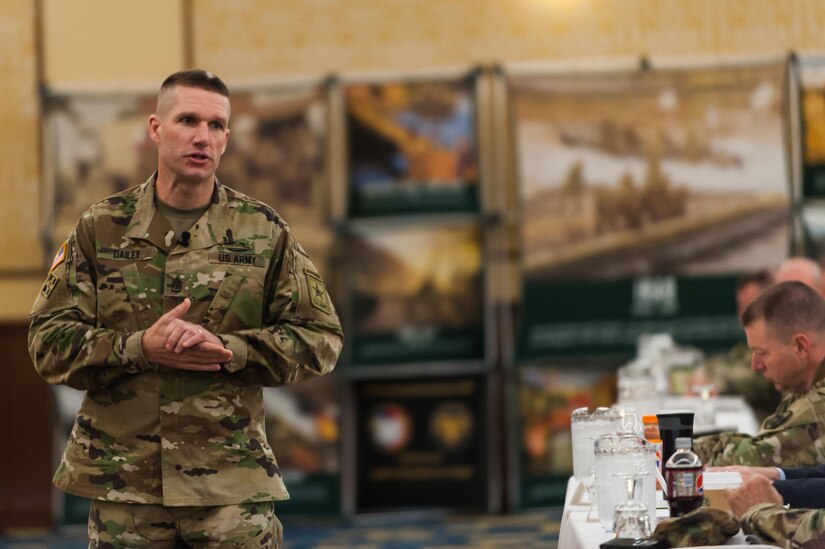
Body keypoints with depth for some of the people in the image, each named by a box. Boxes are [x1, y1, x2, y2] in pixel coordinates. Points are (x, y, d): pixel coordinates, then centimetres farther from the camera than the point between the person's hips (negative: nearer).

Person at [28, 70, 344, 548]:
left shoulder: (265, 231, 4)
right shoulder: (100, 229, 5)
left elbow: (321, 339, 2)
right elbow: (49, 341, 2)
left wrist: (227, 349, -14)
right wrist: (139, 348, -15)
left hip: (235, 484, 0)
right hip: (123, 484, 1)